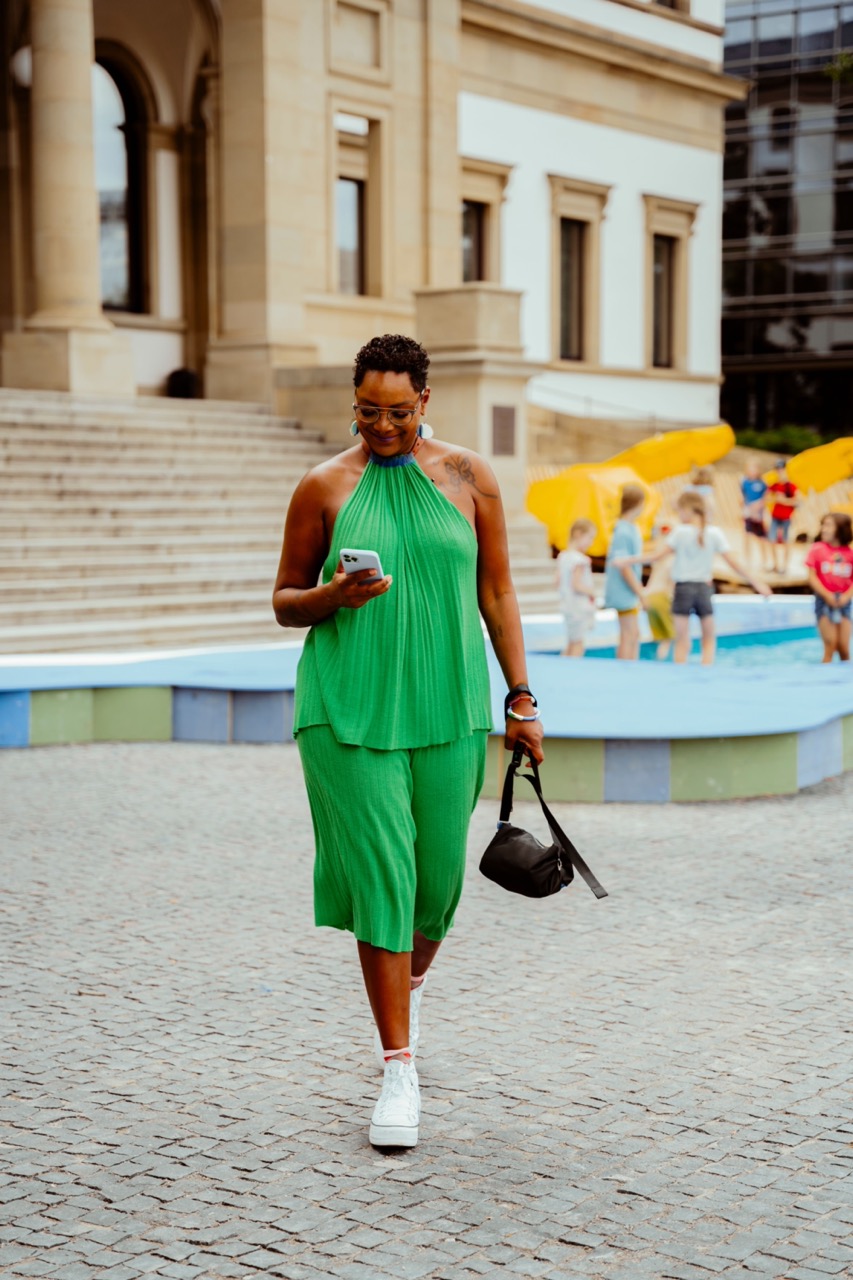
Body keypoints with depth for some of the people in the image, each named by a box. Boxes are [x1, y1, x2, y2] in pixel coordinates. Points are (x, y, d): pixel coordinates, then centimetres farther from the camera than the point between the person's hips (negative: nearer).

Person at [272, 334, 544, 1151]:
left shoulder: (468, 478, 6)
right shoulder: (324, 488, 2)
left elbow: (496, 593, 9)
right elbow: (284, 600, 7)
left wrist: (521, 699, 6)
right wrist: (332, 597, -15)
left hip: (447, 707, 2)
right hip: (350, 710, -2)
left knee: (438, 875, 9)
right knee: (380, 876, -6)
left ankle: (411, 983, 43)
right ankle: (398, 1070, 3)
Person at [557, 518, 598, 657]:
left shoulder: (562, 556, 7)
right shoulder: (579, 559, -19)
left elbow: (559, 581, 11)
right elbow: (577, 585, -23)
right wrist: (591, 592, -9)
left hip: (567, 605, 9)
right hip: (579, 607, -9)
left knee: (570, 645, 16)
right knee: (578, 645, -4)